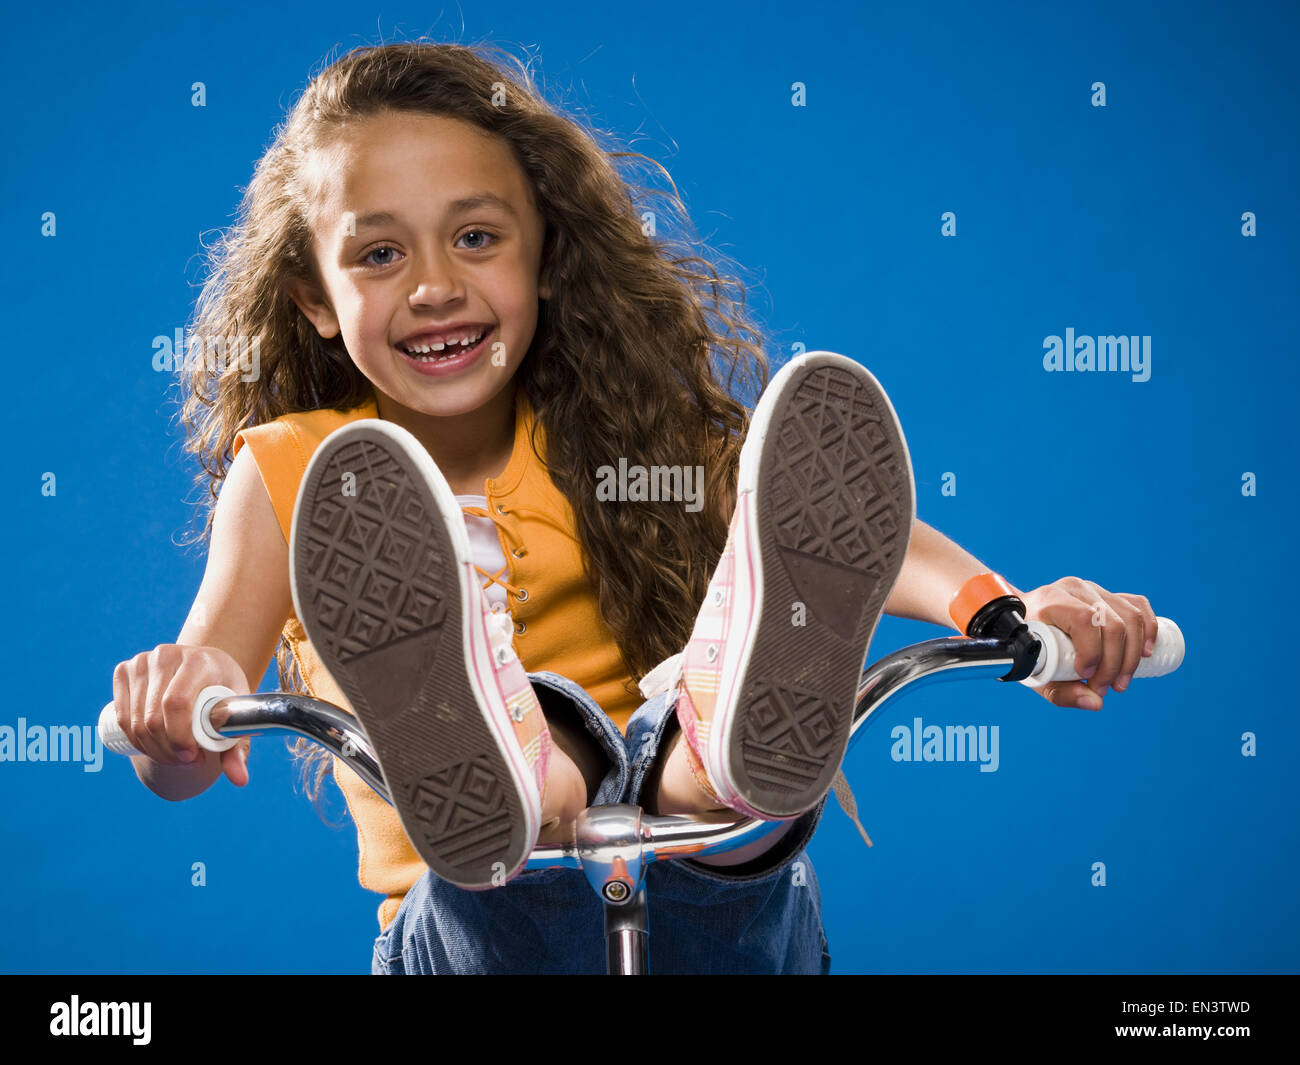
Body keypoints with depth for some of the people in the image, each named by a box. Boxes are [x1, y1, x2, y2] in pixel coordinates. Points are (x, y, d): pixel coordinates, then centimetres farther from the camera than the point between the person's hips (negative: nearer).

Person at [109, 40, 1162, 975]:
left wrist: (1007, 609, -29)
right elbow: (185, 764, -3)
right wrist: (177, 713, -30)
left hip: (708, 915, 1)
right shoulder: (286, 478, 5)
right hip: (471, 920, -1)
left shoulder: (630, 429, 9)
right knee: (542, 730, -34)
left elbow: (839, 526, -7)